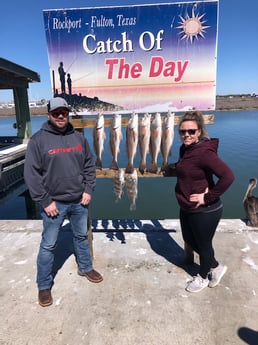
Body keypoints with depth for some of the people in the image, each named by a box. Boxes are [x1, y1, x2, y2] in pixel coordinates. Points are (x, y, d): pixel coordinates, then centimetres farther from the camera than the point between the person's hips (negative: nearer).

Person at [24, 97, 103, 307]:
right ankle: (44, 286, 27)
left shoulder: (79, 137, 3)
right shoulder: (38, 140, -9)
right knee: (48, 245, 9)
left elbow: (90, 165, 8)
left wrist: (88, 190, -1)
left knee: (82, 236, 21)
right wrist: (45, 201, -13)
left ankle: (86, 268, 43)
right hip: (54, 203, -3)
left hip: (79, 201, 4)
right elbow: (31, 174, -11)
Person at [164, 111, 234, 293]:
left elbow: (228, 176, -33)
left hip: (205, 211, -9)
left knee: (203, 244, 14)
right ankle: (216, 267, 47)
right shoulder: (185, 149, 2)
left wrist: (208, 197, -27)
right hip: (187, 208, 10)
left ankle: (203, 277, 42)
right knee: (189, 241, 24)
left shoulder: (204, 152, -26)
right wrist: (173, 169, 0)